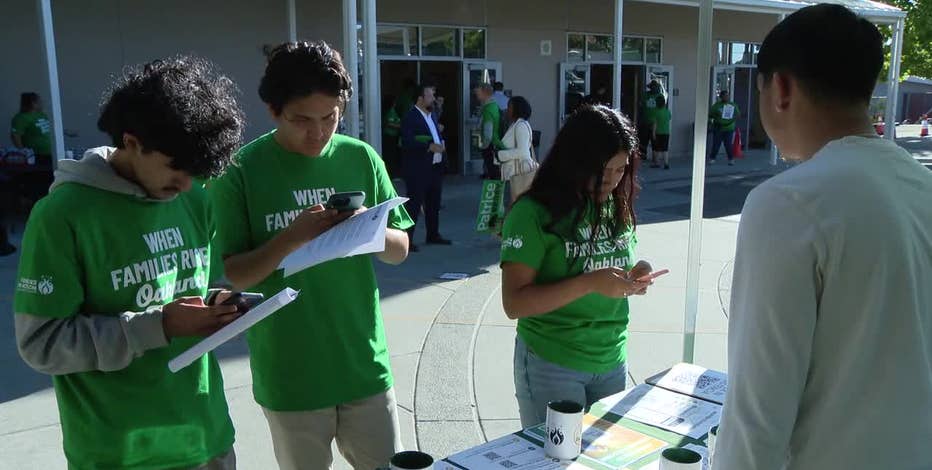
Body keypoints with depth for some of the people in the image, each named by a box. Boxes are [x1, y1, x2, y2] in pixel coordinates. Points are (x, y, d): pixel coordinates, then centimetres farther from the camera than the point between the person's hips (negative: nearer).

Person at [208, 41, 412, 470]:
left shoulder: (361, 158, 0)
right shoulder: (241, 171, -9)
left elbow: (400, 250, 5)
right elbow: (231, 275, -8)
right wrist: (291, 238, -24)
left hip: (364, 363, 3)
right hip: (289, 374, -2)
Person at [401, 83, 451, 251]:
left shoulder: (431, 115, 15)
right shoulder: (410, 117, -12)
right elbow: (407, 142, -22)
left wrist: (441, 144, 8)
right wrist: (429, 146, -25)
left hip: (435, 167, 9)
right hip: (418, 169, -9)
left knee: (434, 203, 15)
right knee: (414, 203, -6)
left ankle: (433, 235, 28)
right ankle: (406, 239, -1)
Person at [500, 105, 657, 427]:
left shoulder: (617, 207, 2)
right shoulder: (533, 213, -16)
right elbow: (514, 303, -19)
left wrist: (636, 275, -7)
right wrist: (590, 283, -27)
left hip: (612, 361, 6)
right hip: (552, 367, -5)